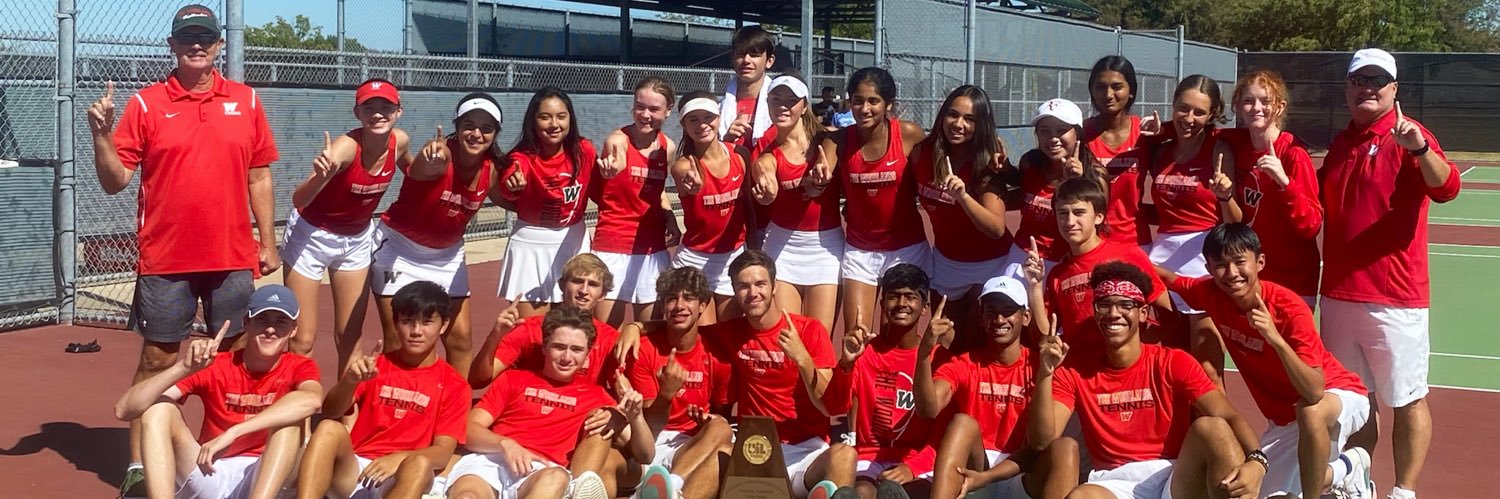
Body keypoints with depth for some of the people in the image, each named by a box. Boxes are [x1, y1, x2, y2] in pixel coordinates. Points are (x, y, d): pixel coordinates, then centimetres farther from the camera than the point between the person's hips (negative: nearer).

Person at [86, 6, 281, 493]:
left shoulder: (246, 101, 6)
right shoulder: (145, 104, 0)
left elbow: (259, 177, 10)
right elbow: (115, 181, -1)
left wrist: (268, 243, 7)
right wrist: (101, 135, -17)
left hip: (234, 259, 2)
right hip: (165, 261, -2)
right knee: (157, 361, 3)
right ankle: (138, 465, 11)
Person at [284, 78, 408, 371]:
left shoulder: (400, 141, -13)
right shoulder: (347, 147, -30)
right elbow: (299, 200, -42)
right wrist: (321, 177, -59)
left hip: (357, 239, 5)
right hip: (312, 235, -5)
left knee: (350, 337, 11)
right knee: (303, 340, -4)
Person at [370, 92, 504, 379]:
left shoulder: (492, 169, -12)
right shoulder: (441, 157, -28)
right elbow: (418, 170, -53)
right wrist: (429, 157, -76)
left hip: (447, 255, 5)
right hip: (400, 248, -5)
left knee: (460, 338, 6)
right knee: (398, 342, -2)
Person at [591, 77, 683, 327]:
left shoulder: (669, 147, 3)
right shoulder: (618, 139, -13)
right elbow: (619, 163, -39)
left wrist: (671, 220, 4)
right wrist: (611, 168, -62)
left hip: (654, 249, 5)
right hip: (613, 247, -5)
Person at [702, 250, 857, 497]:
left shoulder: (810, 330, 1)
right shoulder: (731, 333, 10)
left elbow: (829, 407, -6)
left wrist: (802, 359, -21)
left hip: (807, 450, -1)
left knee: (845, 454, -36)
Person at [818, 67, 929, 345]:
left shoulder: (909, 134, -14)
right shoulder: (838, 141, -9)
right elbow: (813, 189, -21)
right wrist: (817, 179, -42)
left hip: (906, 247, -1)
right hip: (859, 249, 1)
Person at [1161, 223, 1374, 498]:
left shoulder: (1290, 309, -30)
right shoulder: (1212, 294, -14)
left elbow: (1315, 393, -39)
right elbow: (1169, 278, 6)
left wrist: (1275, 339, -50)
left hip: (1341, 396, -7)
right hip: (1286, 418, 7)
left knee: (1309, 410, -41)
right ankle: (1345, 469, 27)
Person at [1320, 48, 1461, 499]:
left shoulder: (1408, 137, -8)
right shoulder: (1340, 145, 12)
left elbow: (1446, 188, -25)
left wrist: (1420, 148, -43)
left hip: (1393, 300, -7)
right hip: (1338, 294, 7)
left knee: (1406, 401, 2)